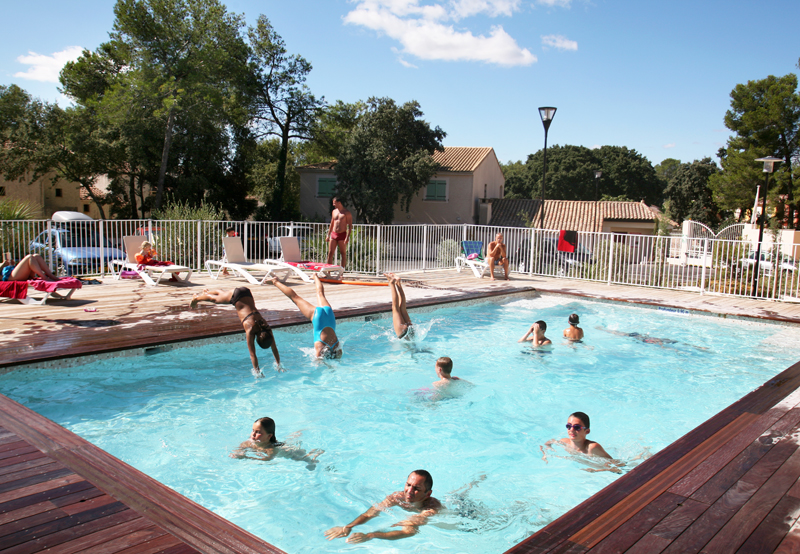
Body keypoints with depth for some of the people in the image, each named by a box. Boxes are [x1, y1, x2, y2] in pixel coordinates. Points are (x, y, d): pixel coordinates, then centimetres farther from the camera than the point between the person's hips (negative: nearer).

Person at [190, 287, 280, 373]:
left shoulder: (267, 328, -24)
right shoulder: (250, 330, -35)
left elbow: (274, 349, -15)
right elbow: (252, 355, -33)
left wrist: (279, 366, -18)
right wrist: (257, 371, -35)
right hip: (235, 295, -4)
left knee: (222, 294, 34)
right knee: (214, 299, 27)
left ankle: (206, 291, 64)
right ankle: (196, 298, 57)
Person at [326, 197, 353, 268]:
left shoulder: (347, 213, -5)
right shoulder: (334, 211, 13)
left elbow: (350, 226, -8)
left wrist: (347, 237, -17)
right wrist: (328, 235, 16)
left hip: (342, 235, -5)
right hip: (333, 234, 5)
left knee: (343, 253, 0)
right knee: (330, 253, 1)